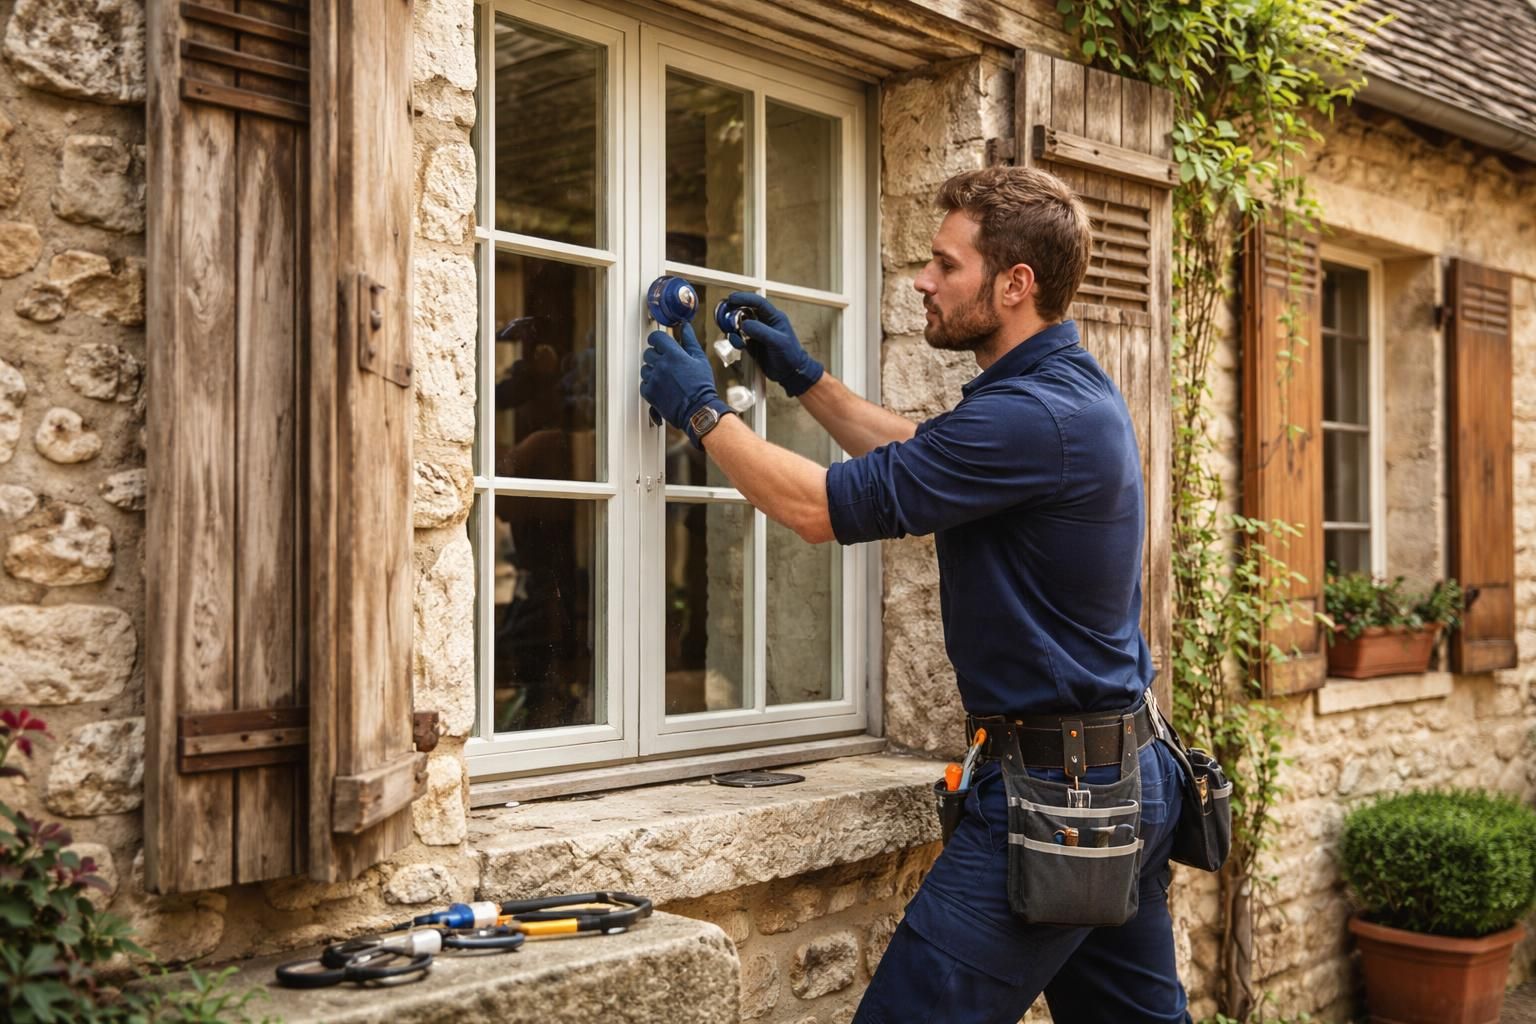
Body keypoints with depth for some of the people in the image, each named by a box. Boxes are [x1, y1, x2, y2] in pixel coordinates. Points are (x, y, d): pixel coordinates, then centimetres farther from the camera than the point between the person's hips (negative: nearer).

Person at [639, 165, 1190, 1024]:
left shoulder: (1033, 414, -22)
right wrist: (804, 378, 20)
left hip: (1052, 790, -10)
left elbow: (823, 508, -18)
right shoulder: (1076, 389, 10)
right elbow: (920, 457, 24)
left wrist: (701, 411, -4)